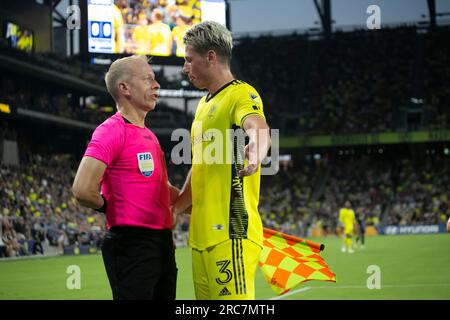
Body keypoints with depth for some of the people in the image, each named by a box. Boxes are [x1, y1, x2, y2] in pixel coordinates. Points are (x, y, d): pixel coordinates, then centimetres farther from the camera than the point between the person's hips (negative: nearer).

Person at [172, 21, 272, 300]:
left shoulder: (241, 94, -8)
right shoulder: (204, 105, 22)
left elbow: (259, 129, -30)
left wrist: (256, 152, -52)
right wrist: (175, 209, 28)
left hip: (231, 233, -9)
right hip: (202, 233, 9)